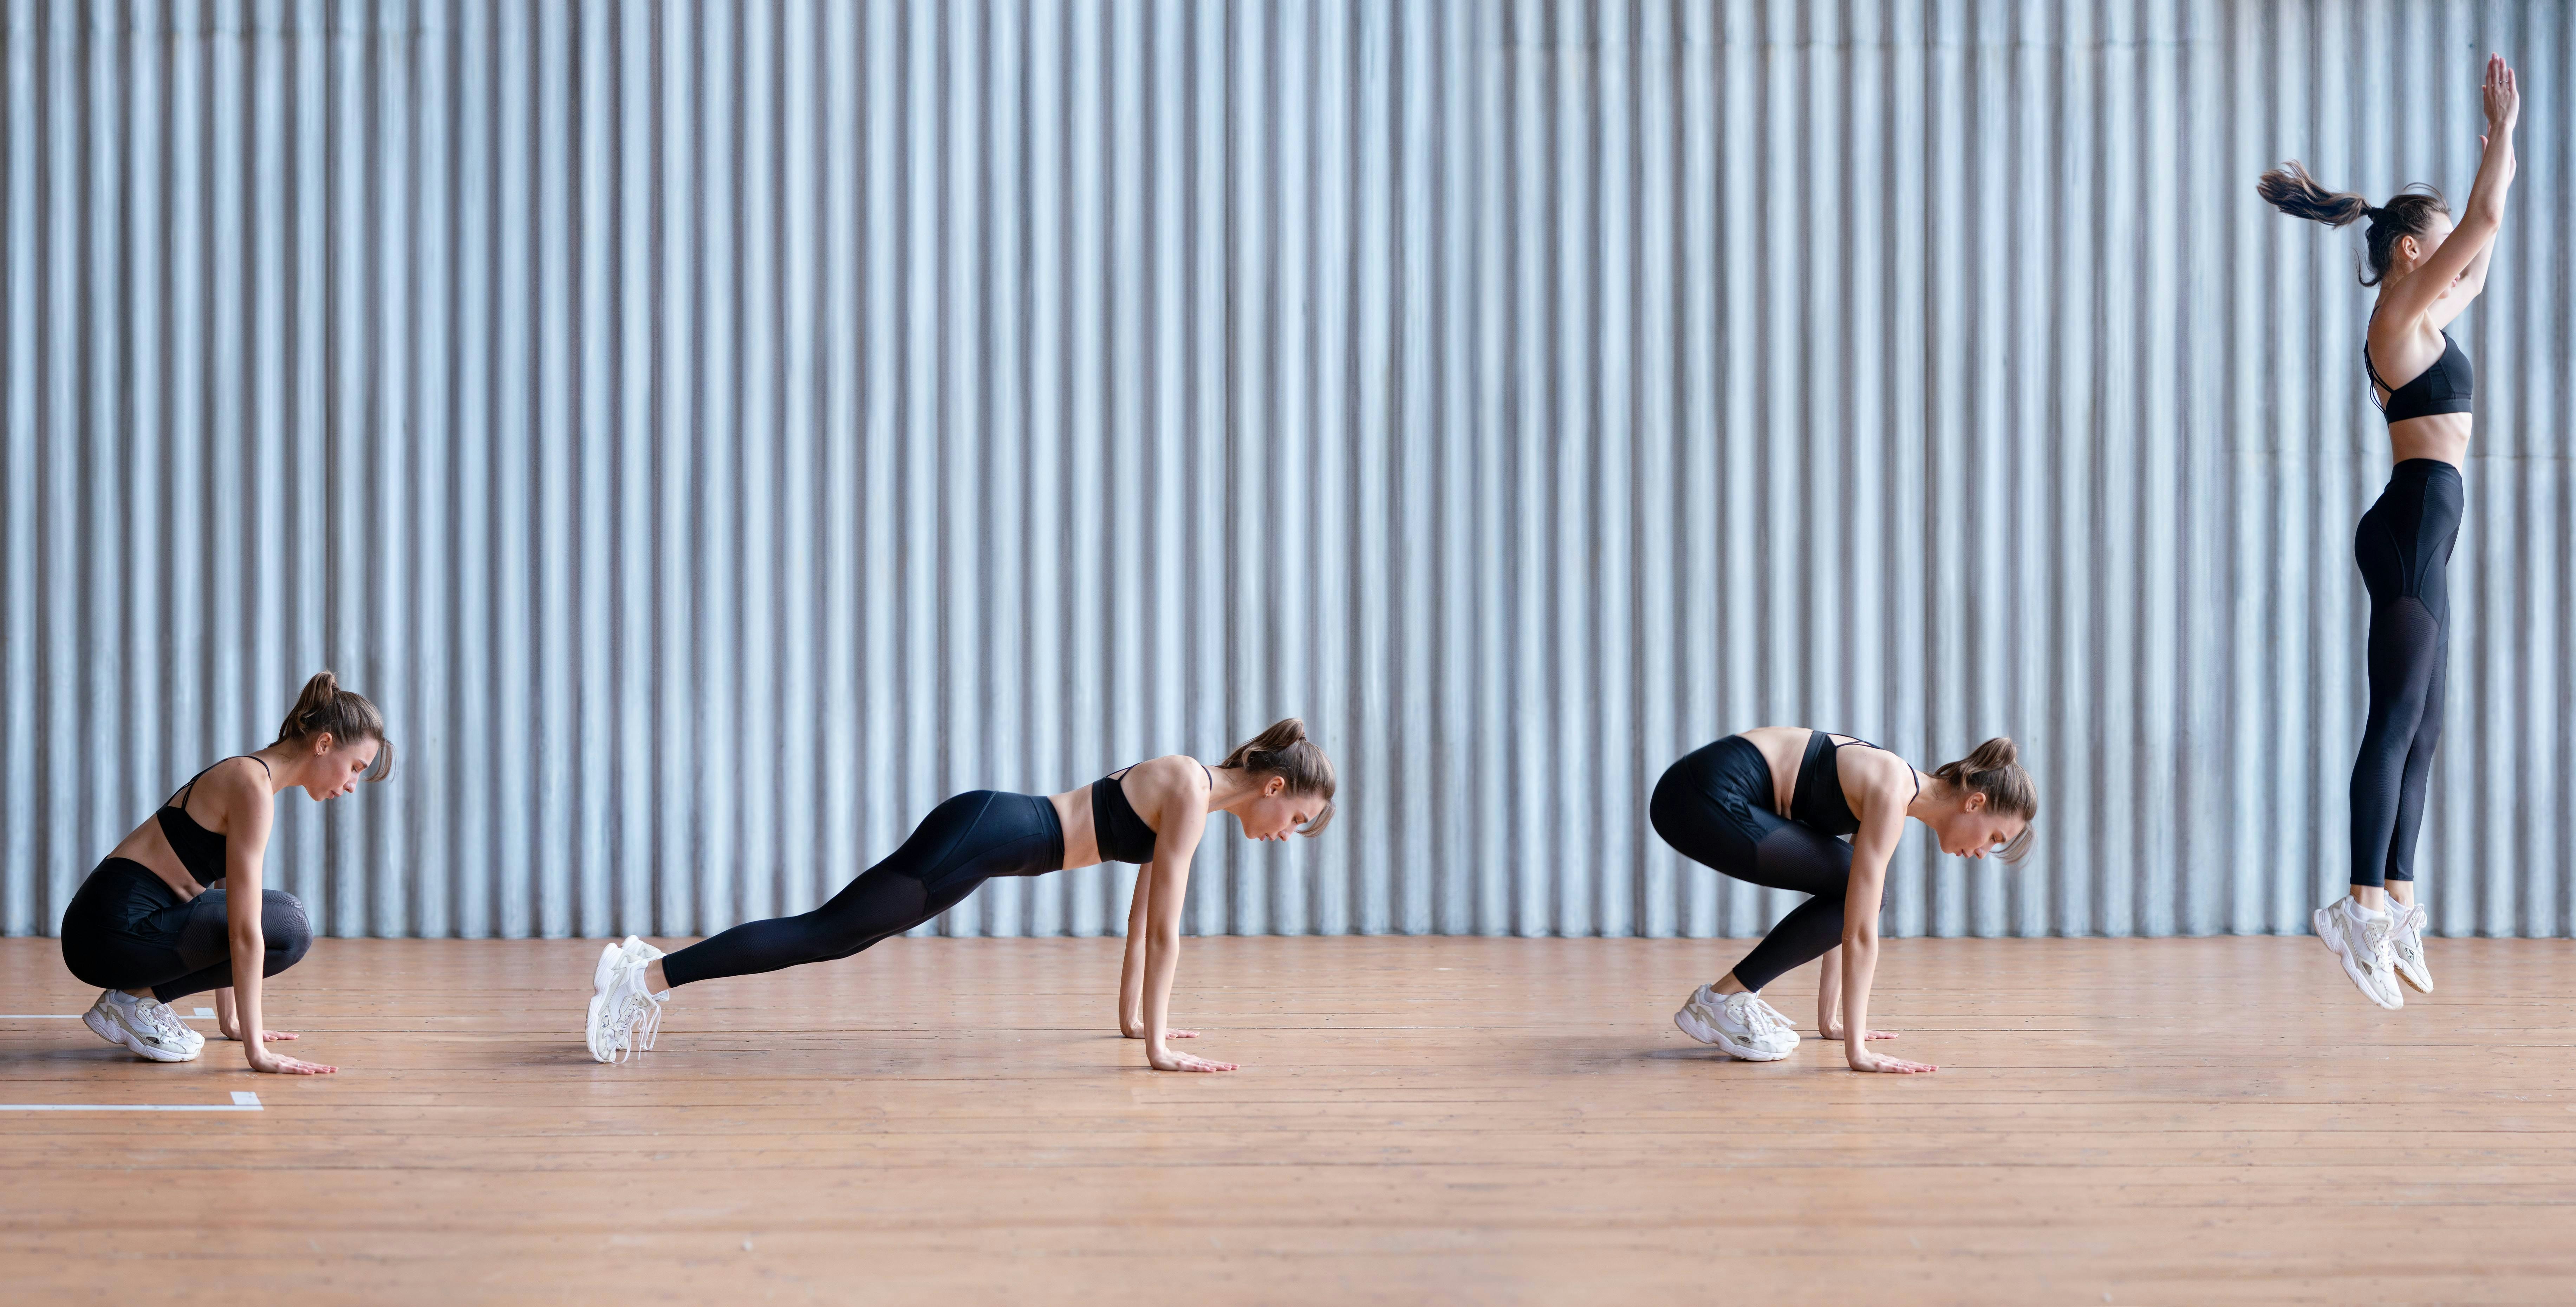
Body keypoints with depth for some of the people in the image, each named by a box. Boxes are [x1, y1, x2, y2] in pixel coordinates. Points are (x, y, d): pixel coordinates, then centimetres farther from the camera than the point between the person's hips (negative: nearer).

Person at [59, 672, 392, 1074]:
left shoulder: (254, 775, 13)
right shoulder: (254, 787, -17)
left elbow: (231, 912, 21)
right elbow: (244, 931, -21)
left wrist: (230, 1020, 24)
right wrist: (257, 1051, -21)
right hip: (114, 928, -10)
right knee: (289, 931, -10)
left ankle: (142, 994, 12)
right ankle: (136, 998, -4)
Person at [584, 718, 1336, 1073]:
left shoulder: (1192, 790, 14)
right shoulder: (1193, 795, -14)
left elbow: (1142, 915, 22)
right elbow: (1163, 927, -18)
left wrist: (1135, 1017, 25)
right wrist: (1159, 1049, -16)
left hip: (987, 830, 9)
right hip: (982, 836, -9)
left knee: (829, 938, 9)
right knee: (823, 935, -11)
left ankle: (652, 970, 11)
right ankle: (646, 975, -13)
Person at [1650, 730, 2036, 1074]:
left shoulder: (1898, 789, 14)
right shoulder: (1893, 796, -14)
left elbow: (1848, 920, 21)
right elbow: (1860, 932, -17)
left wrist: (1830, 1020, 23)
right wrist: (1857, 1051, -16)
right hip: (1702, 798, -10)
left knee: (1853, 894, 10)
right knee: (1857, 893, -7)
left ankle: (1738, 997, 14)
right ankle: (1720, 999, -1)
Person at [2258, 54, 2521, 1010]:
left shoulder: (2423, 316, 19)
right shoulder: (2401, 312, -7)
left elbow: (2482, 261, 34)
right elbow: (2482, 226, -12)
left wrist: (2501, 158, 37)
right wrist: (2502, 130, -3)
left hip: (2419, 529, 10)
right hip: (2417, 518, -10)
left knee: (2420, 725, 8)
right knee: (2400, 716, -16)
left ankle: (2395, 902, 10)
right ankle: (2364, 905, -21)